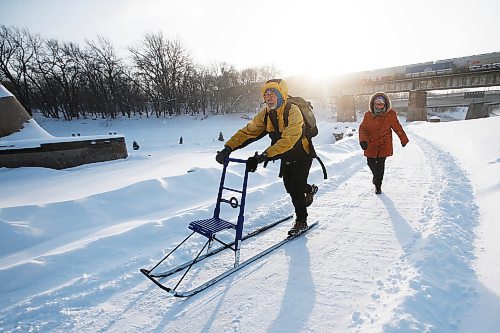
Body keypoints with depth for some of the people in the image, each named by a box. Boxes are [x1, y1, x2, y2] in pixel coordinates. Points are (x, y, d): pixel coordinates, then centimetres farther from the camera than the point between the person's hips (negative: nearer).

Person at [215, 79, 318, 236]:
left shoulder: (293, 111, -30)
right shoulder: (266, 113, -10)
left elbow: (288, 140, -43)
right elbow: (248, 131, -16)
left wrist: (265, 155, -53)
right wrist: (228, 148, -28)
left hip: (301, 155, -6)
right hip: (286, 157, 6)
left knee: (296, 189, -8)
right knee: (289, 187, 13)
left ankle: (301, 221, 15)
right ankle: (310, 189, 46)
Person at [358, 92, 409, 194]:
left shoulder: (391, 115, -7)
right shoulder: (368, 115, -6)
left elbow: (398, 128, 4)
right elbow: (362, 128, -6)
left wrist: (404, 139, 14)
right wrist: (363, 140, -22)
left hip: (384, 145, -1)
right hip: (371, 145, 2)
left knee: (380, 165, 1)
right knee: (371, 163, 10)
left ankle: (378, 185, 17)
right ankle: (376, 176, 41)